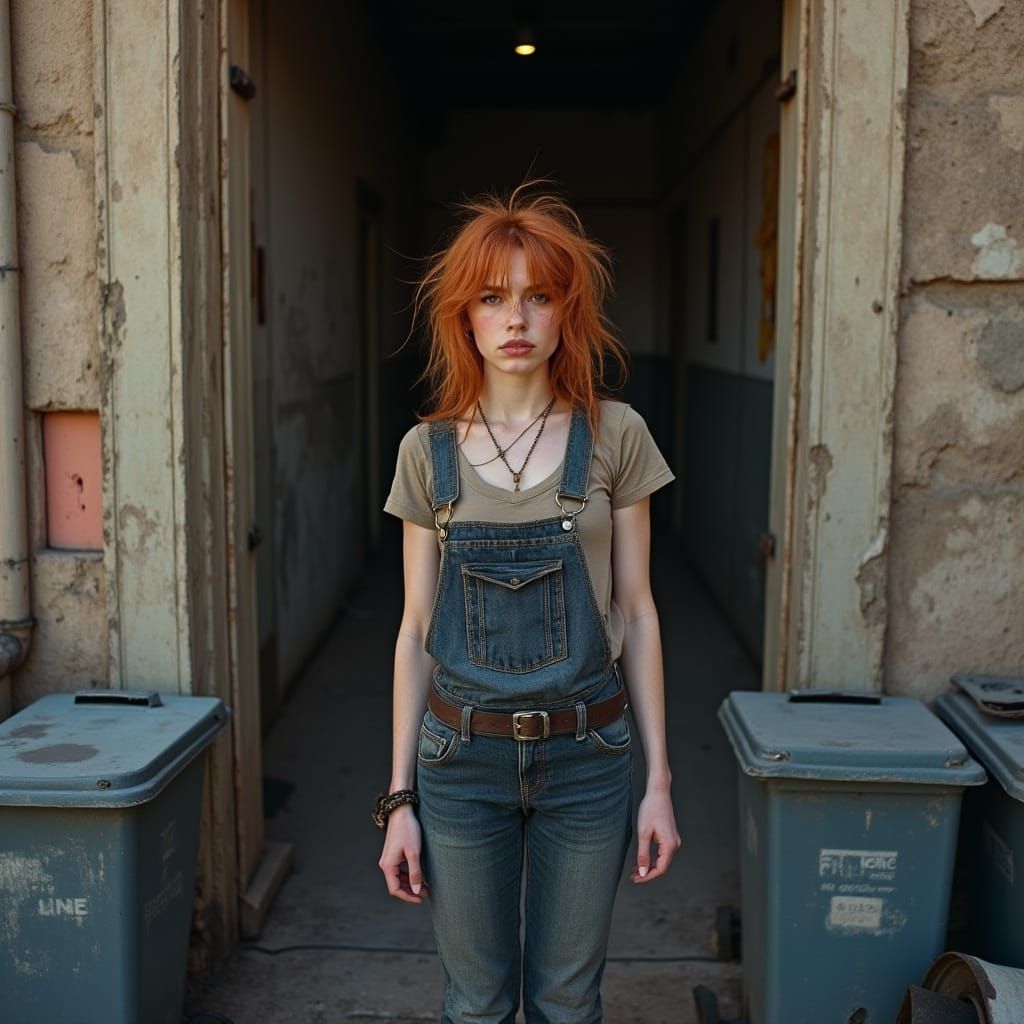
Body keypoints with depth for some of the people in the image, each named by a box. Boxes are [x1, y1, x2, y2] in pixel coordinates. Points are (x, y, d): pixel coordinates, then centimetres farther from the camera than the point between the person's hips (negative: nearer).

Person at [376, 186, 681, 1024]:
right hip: (461, 757, 1)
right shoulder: (428, 451, -1)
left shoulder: (615, 436, -3)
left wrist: (659, 781, -1)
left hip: (586, 753, 0)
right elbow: (416, 628, 3)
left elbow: (636, 611, 0)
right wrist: (400, 797, 2)